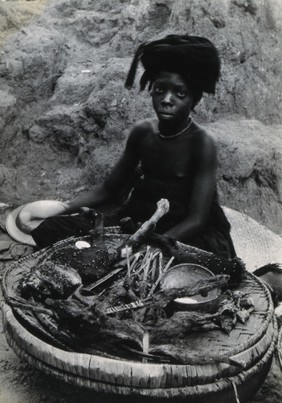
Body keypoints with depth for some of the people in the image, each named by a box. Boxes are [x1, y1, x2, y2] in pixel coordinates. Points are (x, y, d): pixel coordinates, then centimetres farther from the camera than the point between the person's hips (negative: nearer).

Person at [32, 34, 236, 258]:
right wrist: (60, 209, -9)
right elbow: (108, 189, 5)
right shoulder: (142, 132, -3)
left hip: (189, 237, -5)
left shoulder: (202, 144, -17)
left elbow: (196, 220, -19)